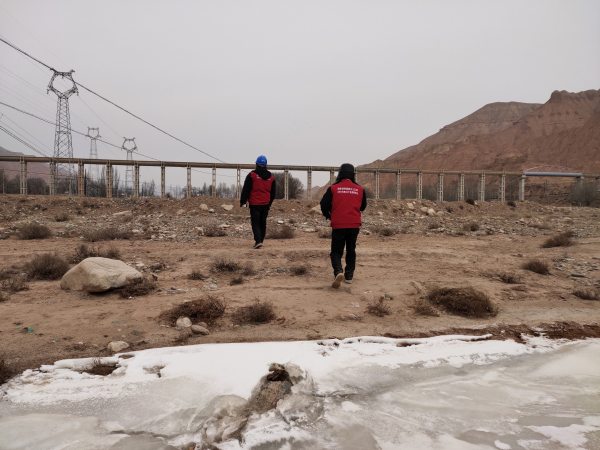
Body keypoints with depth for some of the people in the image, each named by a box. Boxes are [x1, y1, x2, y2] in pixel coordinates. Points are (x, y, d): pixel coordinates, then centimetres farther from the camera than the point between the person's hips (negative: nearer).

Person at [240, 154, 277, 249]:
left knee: (255, 223, -2)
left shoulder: (252, 175, -9)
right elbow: (273, 192, 14)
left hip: (254, 204, -4)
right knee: (263, 223, 14)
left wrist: (242, 201, 2)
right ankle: (260, 241, 21)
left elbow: (246, 190, -8)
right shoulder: (271, 177, 7)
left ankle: (258, 241, -16)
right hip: (266, 204, 4)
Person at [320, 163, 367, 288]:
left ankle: (338, 271, -17)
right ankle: (349, 276, 19)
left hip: (338, 225, -2)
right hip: (354, 225, 2)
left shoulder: (333, 188, -5)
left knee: (336, 251, 6)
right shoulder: (360, 189, 2)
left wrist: (328, 216, 16)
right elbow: (363, 206, 13)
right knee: (351, 250, 17)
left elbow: (324, 204, -3)